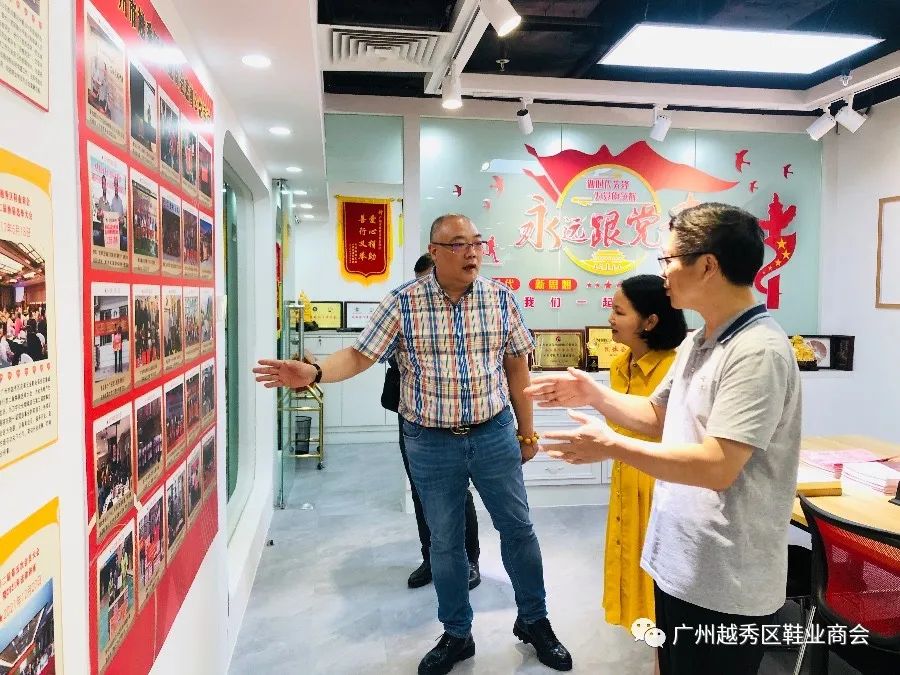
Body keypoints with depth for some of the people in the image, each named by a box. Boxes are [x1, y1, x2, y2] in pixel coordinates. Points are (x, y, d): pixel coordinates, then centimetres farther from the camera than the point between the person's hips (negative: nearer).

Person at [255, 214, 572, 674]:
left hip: (494, 434, 1)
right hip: (431, 443, -1)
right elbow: (360, 355, -9)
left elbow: (516, 367, 4)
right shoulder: (403, 302, -9)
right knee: (444, 541, 14)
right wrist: (314, 373, -28)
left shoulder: (501, 298, -3)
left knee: (518, 528, 13)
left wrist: (527, 431, 7)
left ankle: (534, 621, 38)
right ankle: (456, 635, 35)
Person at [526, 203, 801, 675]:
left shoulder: (757, 351, -23)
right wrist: (593, 394, 2)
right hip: (679, 560, 9)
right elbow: (658, 416, 16)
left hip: (725, 582, -9)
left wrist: (611, 447, -23)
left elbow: (717, 467, -29)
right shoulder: (696, 342, 8)